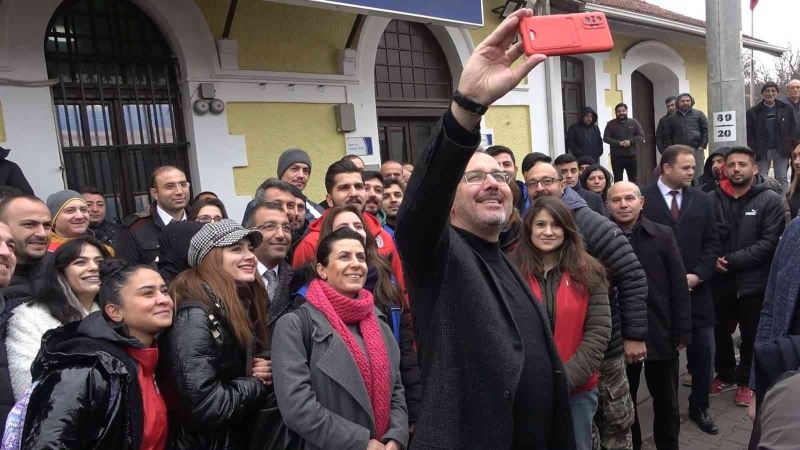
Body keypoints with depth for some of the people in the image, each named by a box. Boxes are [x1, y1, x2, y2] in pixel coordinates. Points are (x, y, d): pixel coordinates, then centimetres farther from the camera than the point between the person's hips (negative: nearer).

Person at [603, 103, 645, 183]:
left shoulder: (634, 122, 7)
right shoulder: (611, 124, 3)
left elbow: (641, 136, 4)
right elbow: (606, 138, -3)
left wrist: (631, 141, -14)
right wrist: (618, 143, -16)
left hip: (631, 156, 1)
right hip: (616, 157, -1)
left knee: (633, 179, 8)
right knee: (618, 179, 4)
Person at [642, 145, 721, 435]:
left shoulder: (702, 200, 8)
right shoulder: (643, 200, -7)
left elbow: (712, 242, 7)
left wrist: (697, 275, -6)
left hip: (696, 290, 4)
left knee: (703, 354, 10)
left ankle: (699, 407, 29)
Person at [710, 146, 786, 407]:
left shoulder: (770, 200, -7)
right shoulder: (713, 199, -1)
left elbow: (769, 243, -14)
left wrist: (731, 260, -19)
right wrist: (712, 260, -14)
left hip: (755, 282, -2)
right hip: (720, 281, 2)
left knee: (752, 336, 13)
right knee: (720, 332, 16)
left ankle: (746, 381, 32)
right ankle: (726, 375, 37)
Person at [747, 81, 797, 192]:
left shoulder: (787, 109, 7)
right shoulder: (752, 112, 1)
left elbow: (793, 130, 6)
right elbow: (749, 134, -1)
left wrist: (791, 148, -5)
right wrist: (753, 152, -9)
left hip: (781, 150, 1)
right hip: (762, 150, -1)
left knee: (782, 179, 4)